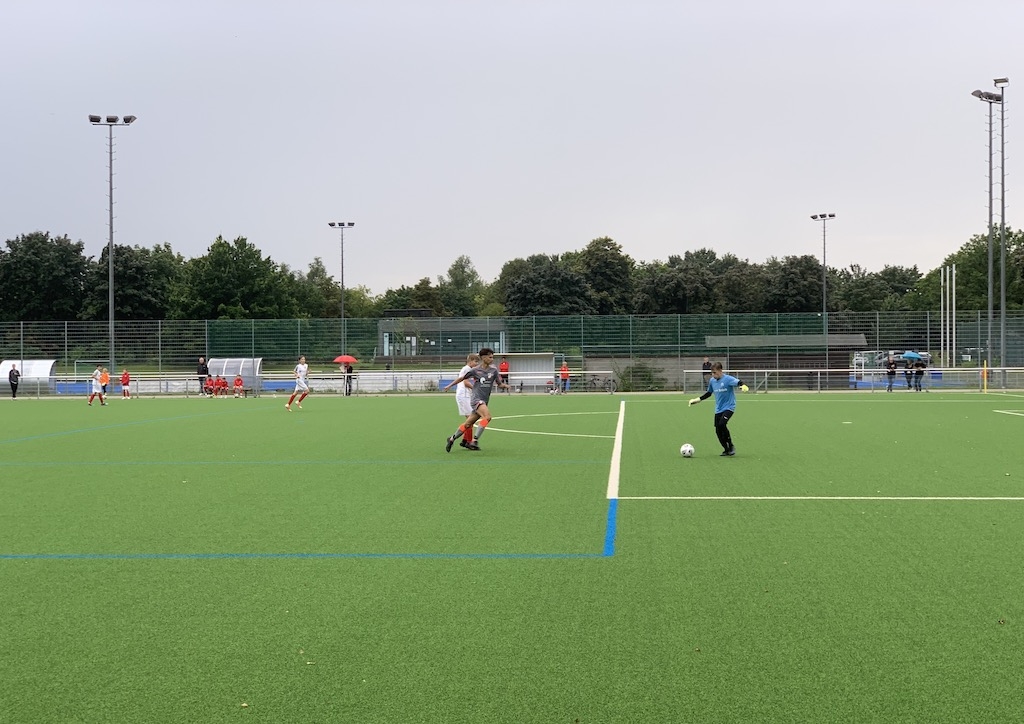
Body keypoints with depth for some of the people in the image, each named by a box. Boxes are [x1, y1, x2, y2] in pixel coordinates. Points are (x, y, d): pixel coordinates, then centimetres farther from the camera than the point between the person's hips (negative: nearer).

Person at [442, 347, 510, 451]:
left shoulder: (493, 370, 6)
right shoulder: (475, 370, -3)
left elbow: (499, 383, 10)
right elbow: (462, 378, 11)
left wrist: (504, 385, -12)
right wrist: (450, 385, 16)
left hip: (484, 402, 5)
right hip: (476, 399, -5)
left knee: (468, 424, 8)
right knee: (487, 416, -28)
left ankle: (452, 439, 26)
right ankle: (475, 441, -26)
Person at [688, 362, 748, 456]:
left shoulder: (728, 379, -13)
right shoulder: (712, 381, 6)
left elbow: (738, 382, -29)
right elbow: (709, 393, 22)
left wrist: (743, 386, -52)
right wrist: (697, 399, 18)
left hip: (729, 407, -7)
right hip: (718, 409, 7)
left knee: (722, 424, -25)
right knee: (718, 431, 2)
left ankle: (731, 446, -8)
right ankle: (726, 450, 19)